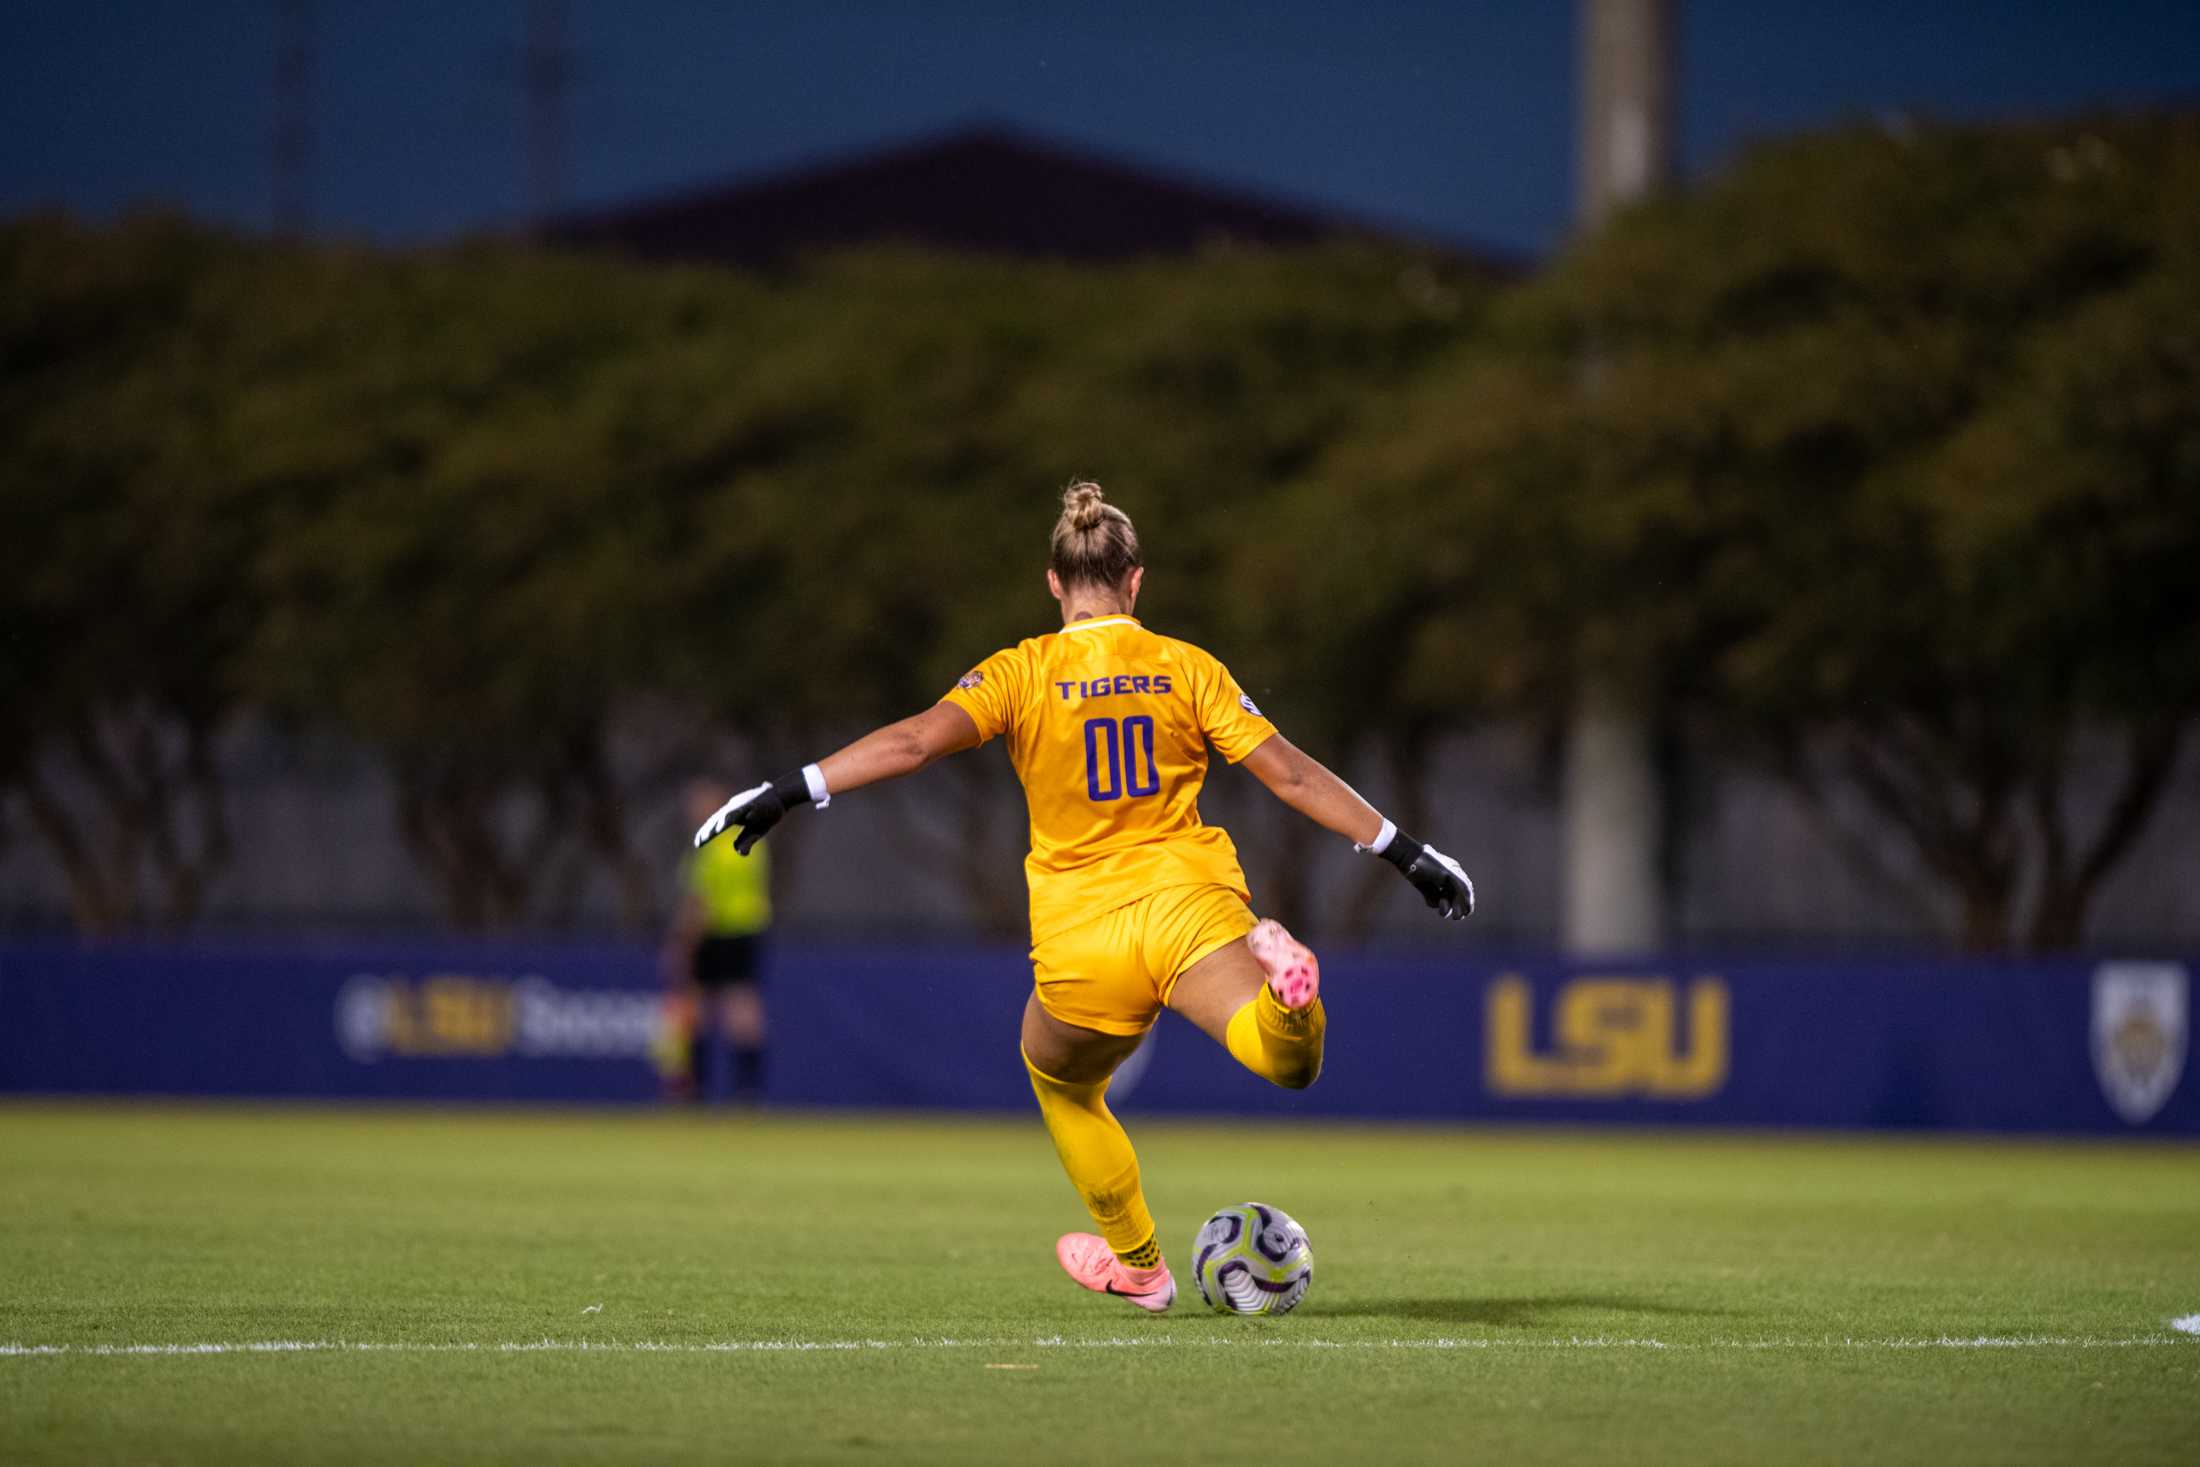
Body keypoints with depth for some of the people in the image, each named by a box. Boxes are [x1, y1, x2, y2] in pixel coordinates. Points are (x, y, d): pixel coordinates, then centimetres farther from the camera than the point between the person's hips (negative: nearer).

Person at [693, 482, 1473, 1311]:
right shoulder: (1187, 668, 9)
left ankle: (1138, 1264, 36)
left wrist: (793, 791, -10)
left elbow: (914, 741, -10)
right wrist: (1406, 854, 12)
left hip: (1081, 942, 0)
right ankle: (1279, 982, -52)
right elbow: (1290, 774, 7)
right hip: (1190, 903, 0)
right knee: (1287, 1062, -19)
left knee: (1058, 1076, 29)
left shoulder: (1021, 673, 5)